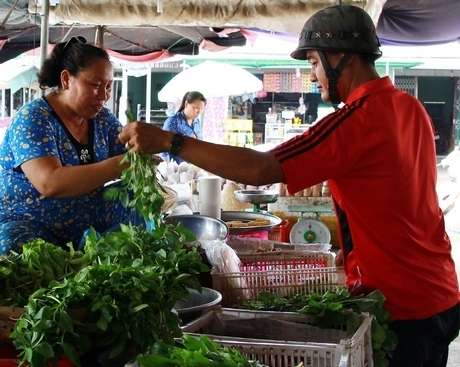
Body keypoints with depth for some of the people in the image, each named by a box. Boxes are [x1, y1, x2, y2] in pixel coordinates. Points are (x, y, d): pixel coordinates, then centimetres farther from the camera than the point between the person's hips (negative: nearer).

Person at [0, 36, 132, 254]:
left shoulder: (102, 118, 3)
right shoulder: (33, 119, -16)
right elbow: (50, 183, -30)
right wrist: (120, 164, -37)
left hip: (88, 227, 7)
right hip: (28, 225, -7)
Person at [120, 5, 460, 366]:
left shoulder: (357, 122, -21)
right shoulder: (411, 107, 7)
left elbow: (258, 169, -26)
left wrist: (169, 141, -22)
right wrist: (352, 250, 10)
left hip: (400, 310, -8)